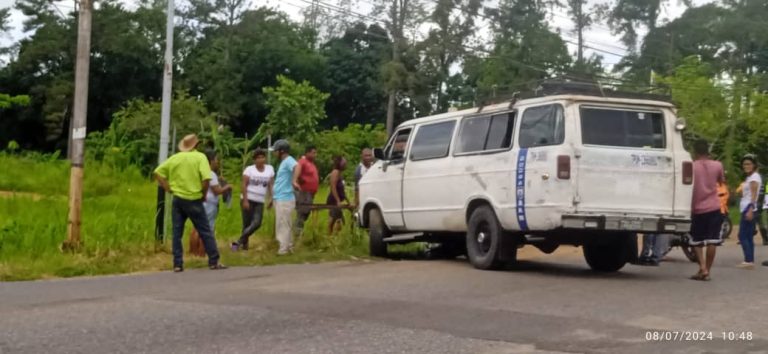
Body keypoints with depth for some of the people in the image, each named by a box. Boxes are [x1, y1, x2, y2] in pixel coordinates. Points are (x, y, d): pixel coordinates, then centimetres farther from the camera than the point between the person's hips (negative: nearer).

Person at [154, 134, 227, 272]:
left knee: (177, 233, 7)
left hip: (178, 199, 3)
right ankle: (214, 262, 7)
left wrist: (168, 188, 8)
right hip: (194, 200, -3)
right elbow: (206, 178, -18)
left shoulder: (175, 158, 6)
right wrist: (203, 194, -3)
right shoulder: (200, 157, -5)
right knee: (206, 232, 6)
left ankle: (177, 264, 6)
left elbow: (157, 173, 6)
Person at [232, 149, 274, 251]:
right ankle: (244, 244, 10)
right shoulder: (249, 169, -3)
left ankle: (239, 242, -7)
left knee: (256, 223, -13)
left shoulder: (270, 169, 7)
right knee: (247, 224, -2)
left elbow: (271, 185, 8)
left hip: (260, 202, 3)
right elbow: (243, 185, -7)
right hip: (248, 199, -2)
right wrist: (245, 200, -15)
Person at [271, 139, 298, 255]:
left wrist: (294, 181, -54)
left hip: (284, 200, -10)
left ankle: (283, 250, -1)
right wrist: (272, 199, 28)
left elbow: (297, 167, -38)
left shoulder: (288, 160, -13)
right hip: (280, 199, 10)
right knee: (285, 225, 15)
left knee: (282, 226, -5)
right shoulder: (283, 162, 18)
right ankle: (289, 247, 21)